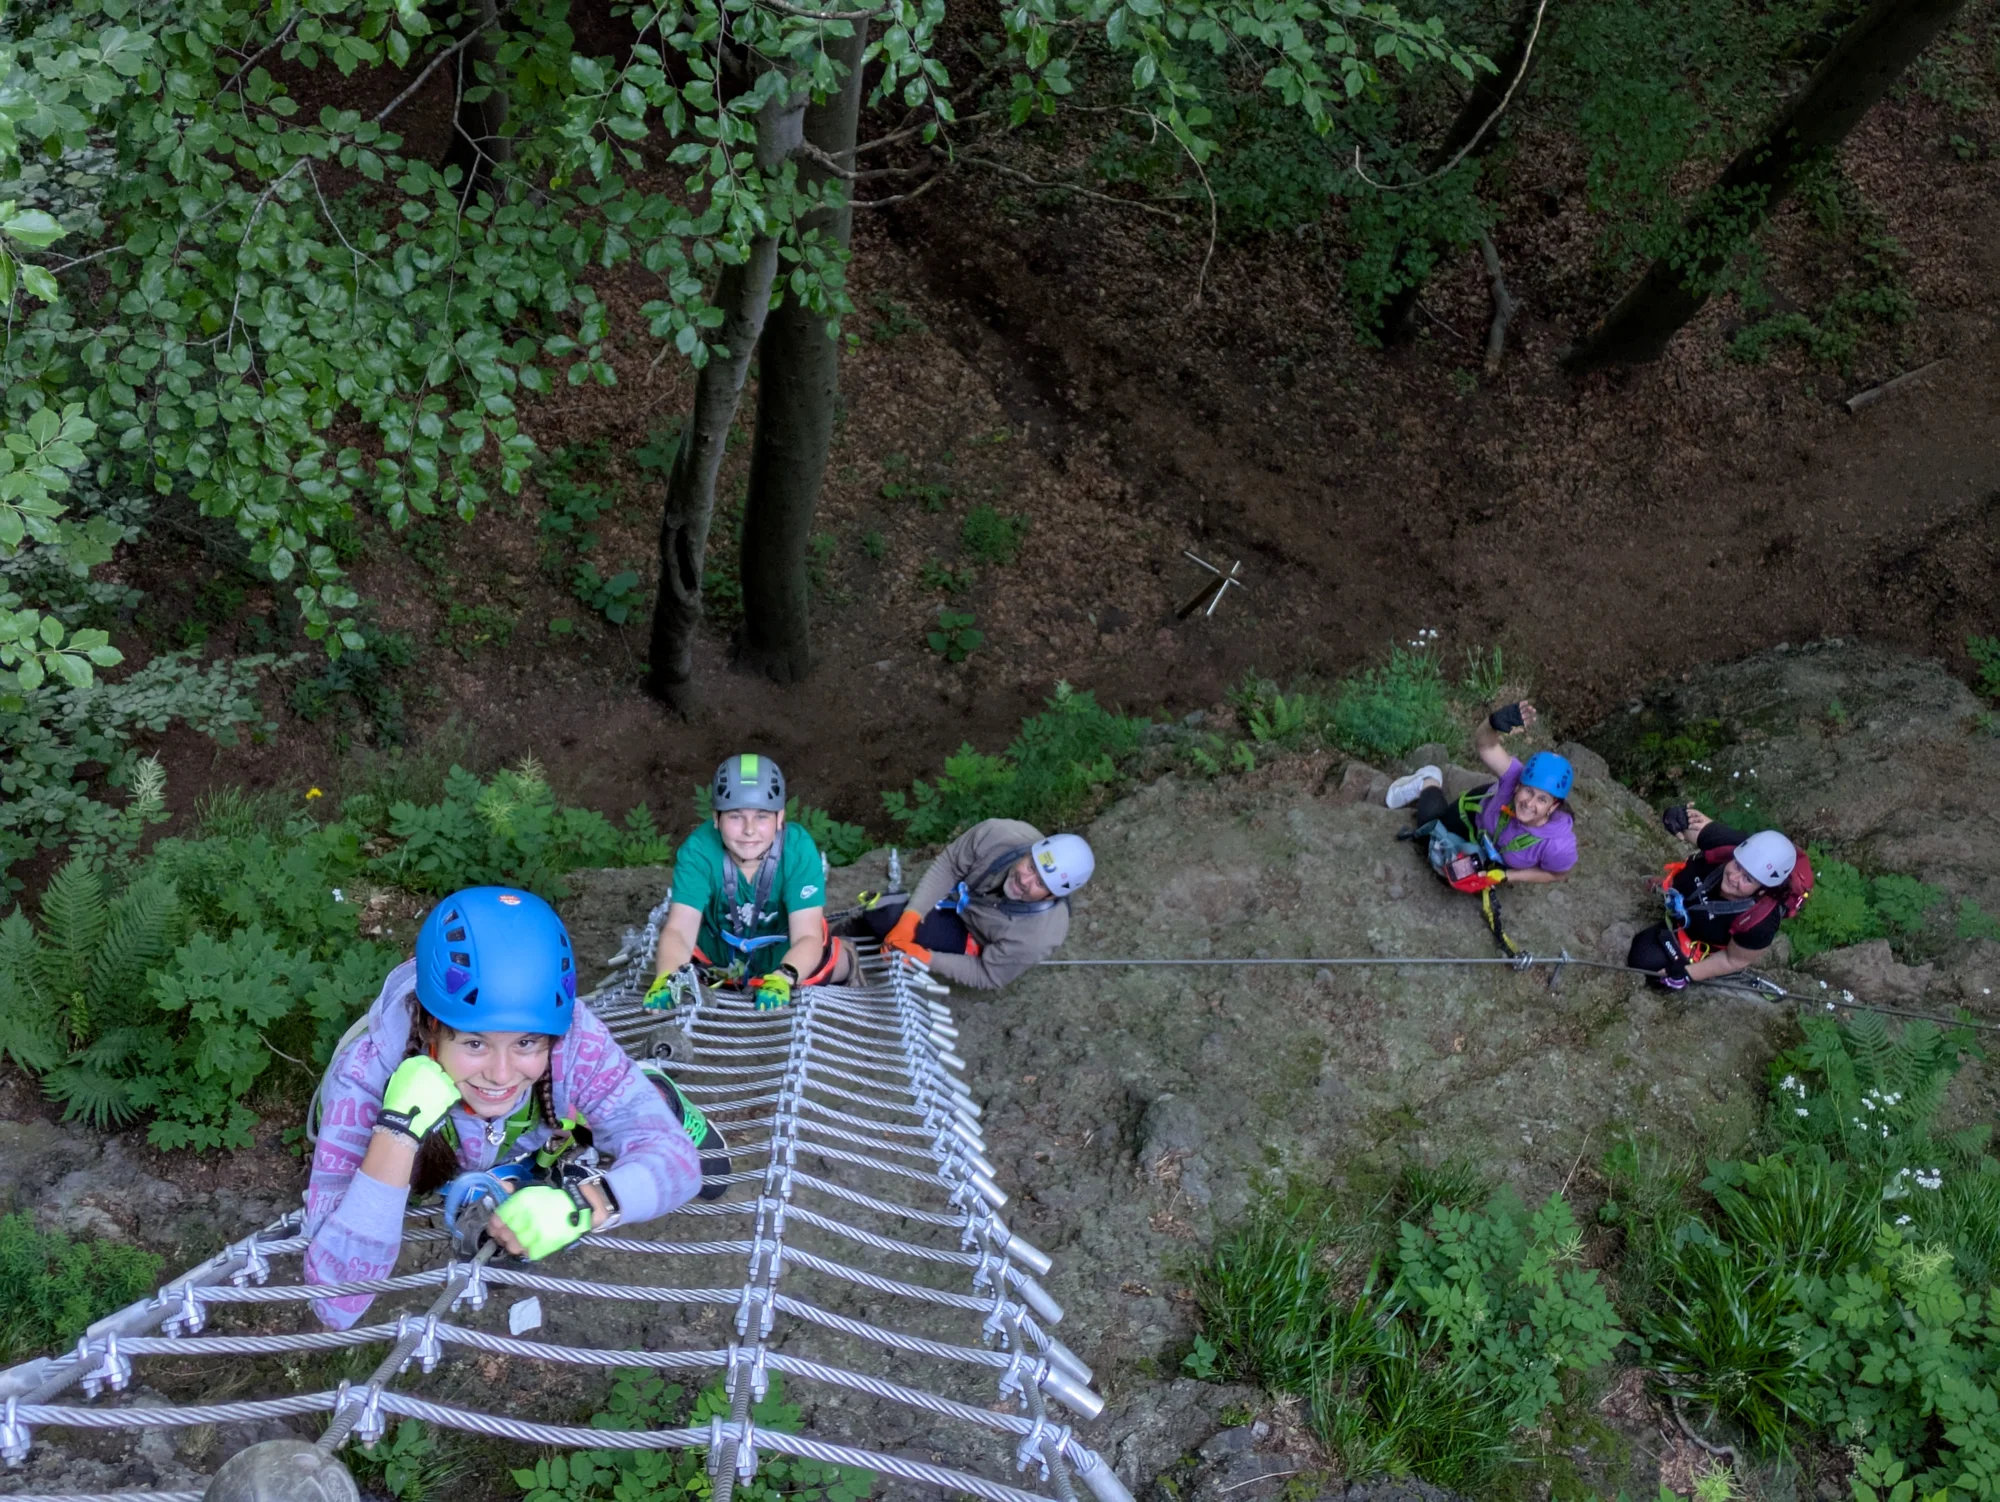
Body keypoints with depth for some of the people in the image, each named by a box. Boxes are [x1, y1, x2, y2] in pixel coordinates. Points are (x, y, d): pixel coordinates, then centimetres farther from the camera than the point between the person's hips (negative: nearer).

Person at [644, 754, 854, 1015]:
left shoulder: (799, 849, -30)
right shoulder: (698, 850, -28)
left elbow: (807, 936, -33)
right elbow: (679, 930, -33)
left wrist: (781, 980, -54)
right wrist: (667, 980, -55)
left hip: (784, 953, 1)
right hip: (719, 951, 0)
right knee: (665, 962, -8)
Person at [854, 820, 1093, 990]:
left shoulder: (1039, 936, -39)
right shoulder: (1000, 834, -34)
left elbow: (987, 976, -22)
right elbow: (948, 866, -17)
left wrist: (926, 958, -28)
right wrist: (911, 915, -25)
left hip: (971, 938, -4)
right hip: (955, 895, 4)